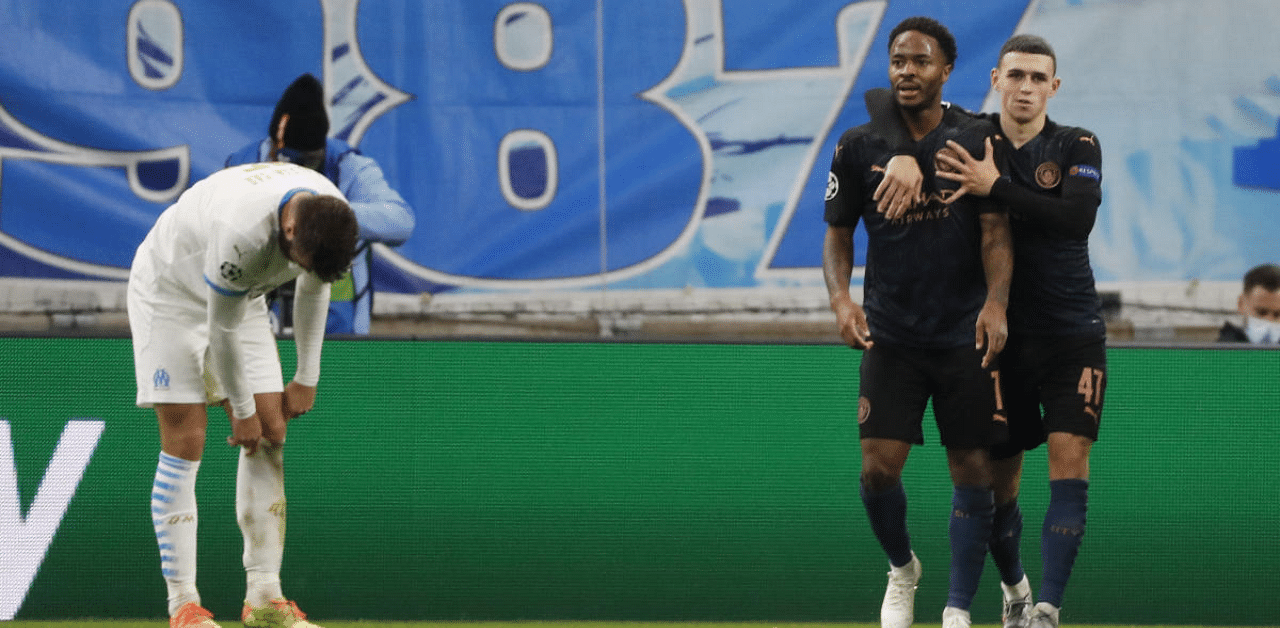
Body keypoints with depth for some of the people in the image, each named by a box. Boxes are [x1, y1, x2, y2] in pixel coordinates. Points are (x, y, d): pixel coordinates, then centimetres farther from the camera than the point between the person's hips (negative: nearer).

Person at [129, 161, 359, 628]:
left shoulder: (331, 215, -20)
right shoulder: (242, 231, -41)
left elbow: (314, 291, 2)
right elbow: (222, 331, -27)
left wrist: (306, 379, 5)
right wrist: (243, 411, -16)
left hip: (240, 297, 7)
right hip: (168, 291, -7)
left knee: (271, 436, -3)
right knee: (184, 443, -13)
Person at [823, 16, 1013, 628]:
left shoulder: (976, 141, -3)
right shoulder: (858, 148, 2)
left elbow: (996, 231, -5)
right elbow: (838, 233, 9)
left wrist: (995, 303, -21)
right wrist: (841, 298, -9)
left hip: (965, 336, -1)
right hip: (890, 336, 1)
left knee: (972, 469, 0)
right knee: (879, 467, -8)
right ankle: (902, 567, 22)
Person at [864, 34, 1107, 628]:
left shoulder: (1077, 147, -2)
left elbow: (1078, 217, -20)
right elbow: (882, 99, -2)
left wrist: (997, 187, -24)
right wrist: (903, 154, -21)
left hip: (1072, 333, -1)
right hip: (1002, 333, 1)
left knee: (1070, 461, -16)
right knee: (999, 480, 5)